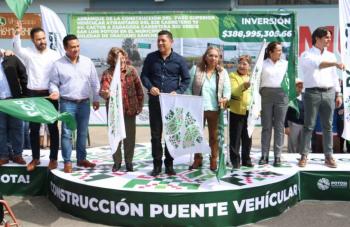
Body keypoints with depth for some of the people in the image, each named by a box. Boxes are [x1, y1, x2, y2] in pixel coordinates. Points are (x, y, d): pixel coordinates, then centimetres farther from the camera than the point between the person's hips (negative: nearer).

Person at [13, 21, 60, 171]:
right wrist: (17, 34, -34)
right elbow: (17, 49, -18)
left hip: (50, 95, -1)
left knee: (53, 127, 4)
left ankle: (53, 158, 15)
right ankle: (35, 158, 22)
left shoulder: (54, 54, 0)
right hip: (33, 95, 1)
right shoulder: (28, 53, 3)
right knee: (34, 128, 8)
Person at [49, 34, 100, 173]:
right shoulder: (58, 64, -4)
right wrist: (55, 92, -19)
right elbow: (53, 83, 2)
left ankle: (81, 159, 24)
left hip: (84, 103, 3)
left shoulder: (87, 62, 3)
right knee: (67, 133, -3)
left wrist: (96, 99, 9)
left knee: (83, 132, 11)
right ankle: (67, 162, 5)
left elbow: (94, 82, 9)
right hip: (67, 103, -3)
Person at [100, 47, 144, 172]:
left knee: (130, 137, 8)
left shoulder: (131, 70, 0)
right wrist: (105, 93, -43)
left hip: (130, 109, 1)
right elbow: (103, 90, -19)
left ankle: (128, 161, 24)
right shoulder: (107, 73, -6)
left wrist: (140, 105, 4)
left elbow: (139, 88, 5)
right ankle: (117, 161, 25)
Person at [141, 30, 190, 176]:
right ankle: (157, 164, 12)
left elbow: (186, 79, 7)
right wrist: (150, 87, -10)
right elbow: (144, 75, 10)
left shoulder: (179, 60, 2)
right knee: (155, 134, 3)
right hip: (155, 101, 1)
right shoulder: (151, 58, 5)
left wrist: (178, 92, -10)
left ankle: (169, 164, 16)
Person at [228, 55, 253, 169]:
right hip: (236, 111, -4)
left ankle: (246, 159, 22)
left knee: (247, 138, 12)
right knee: (235, 138, 0)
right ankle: (235, 160, 8)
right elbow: (234, 92, -17)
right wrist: (243, 86, -35)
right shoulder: (233, 76, -3)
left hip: (249, 112, 5)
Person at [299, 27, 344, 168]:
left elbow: (334, 77, 16)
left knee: (327, 126, 5)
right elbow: (317, 64, -21)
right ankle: (304, 155, 3)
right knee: (309, 126, -2)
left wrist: (338, 94, 10)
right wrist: (335, 64, -32)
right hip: (312, 93, -4)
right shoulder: (307, 55, 0)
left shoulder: (331, 55, 16)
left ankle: (329, 156, 9)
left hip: (329, 93, 4)